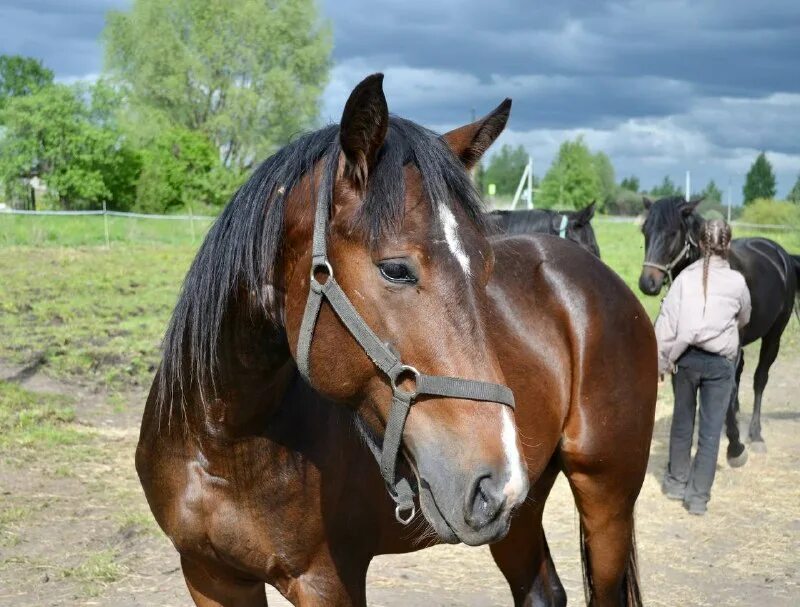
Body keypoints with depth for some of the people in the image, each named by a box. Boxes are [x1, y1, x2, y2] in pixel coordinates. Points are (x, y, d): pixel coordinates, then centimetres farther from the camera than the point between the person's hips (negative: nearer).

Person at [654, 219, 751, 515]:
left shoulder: (685, 277, -3)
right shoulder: (737, 282, -3)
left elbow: (666, 321, -5)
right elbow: (744, 319, 15)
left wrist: (660, 361, 2)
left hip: (686, 357, 1)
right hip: (720, 361, -1)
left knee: (682, 421, 18)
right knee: (711, 429, 4)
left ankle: (676, 481, 31)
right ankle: (698, 496, 5)